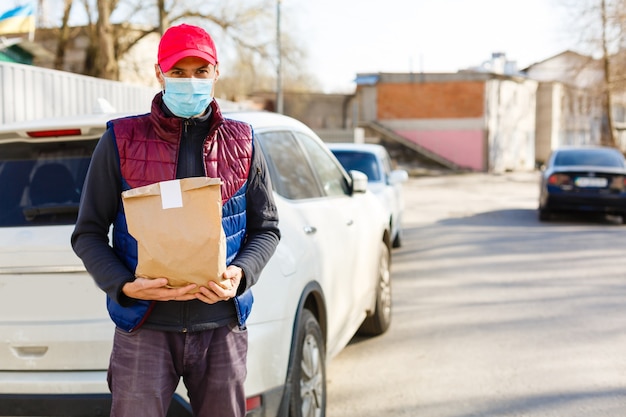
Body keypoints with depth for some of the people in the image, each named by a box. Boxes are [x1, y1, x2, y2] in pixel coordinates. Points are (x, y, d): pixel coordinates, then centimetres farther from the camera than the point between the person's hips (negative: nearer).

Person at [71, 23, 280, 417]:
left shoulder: (243, 144, 7)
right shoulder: (121, 140, 2)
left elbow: (266, 229, 11)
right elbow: (88, 233, 4)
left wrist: (241, 274, -9)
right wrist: (124, 285, -14)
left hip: (222, 326, 2)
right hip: (145, 328, -2)